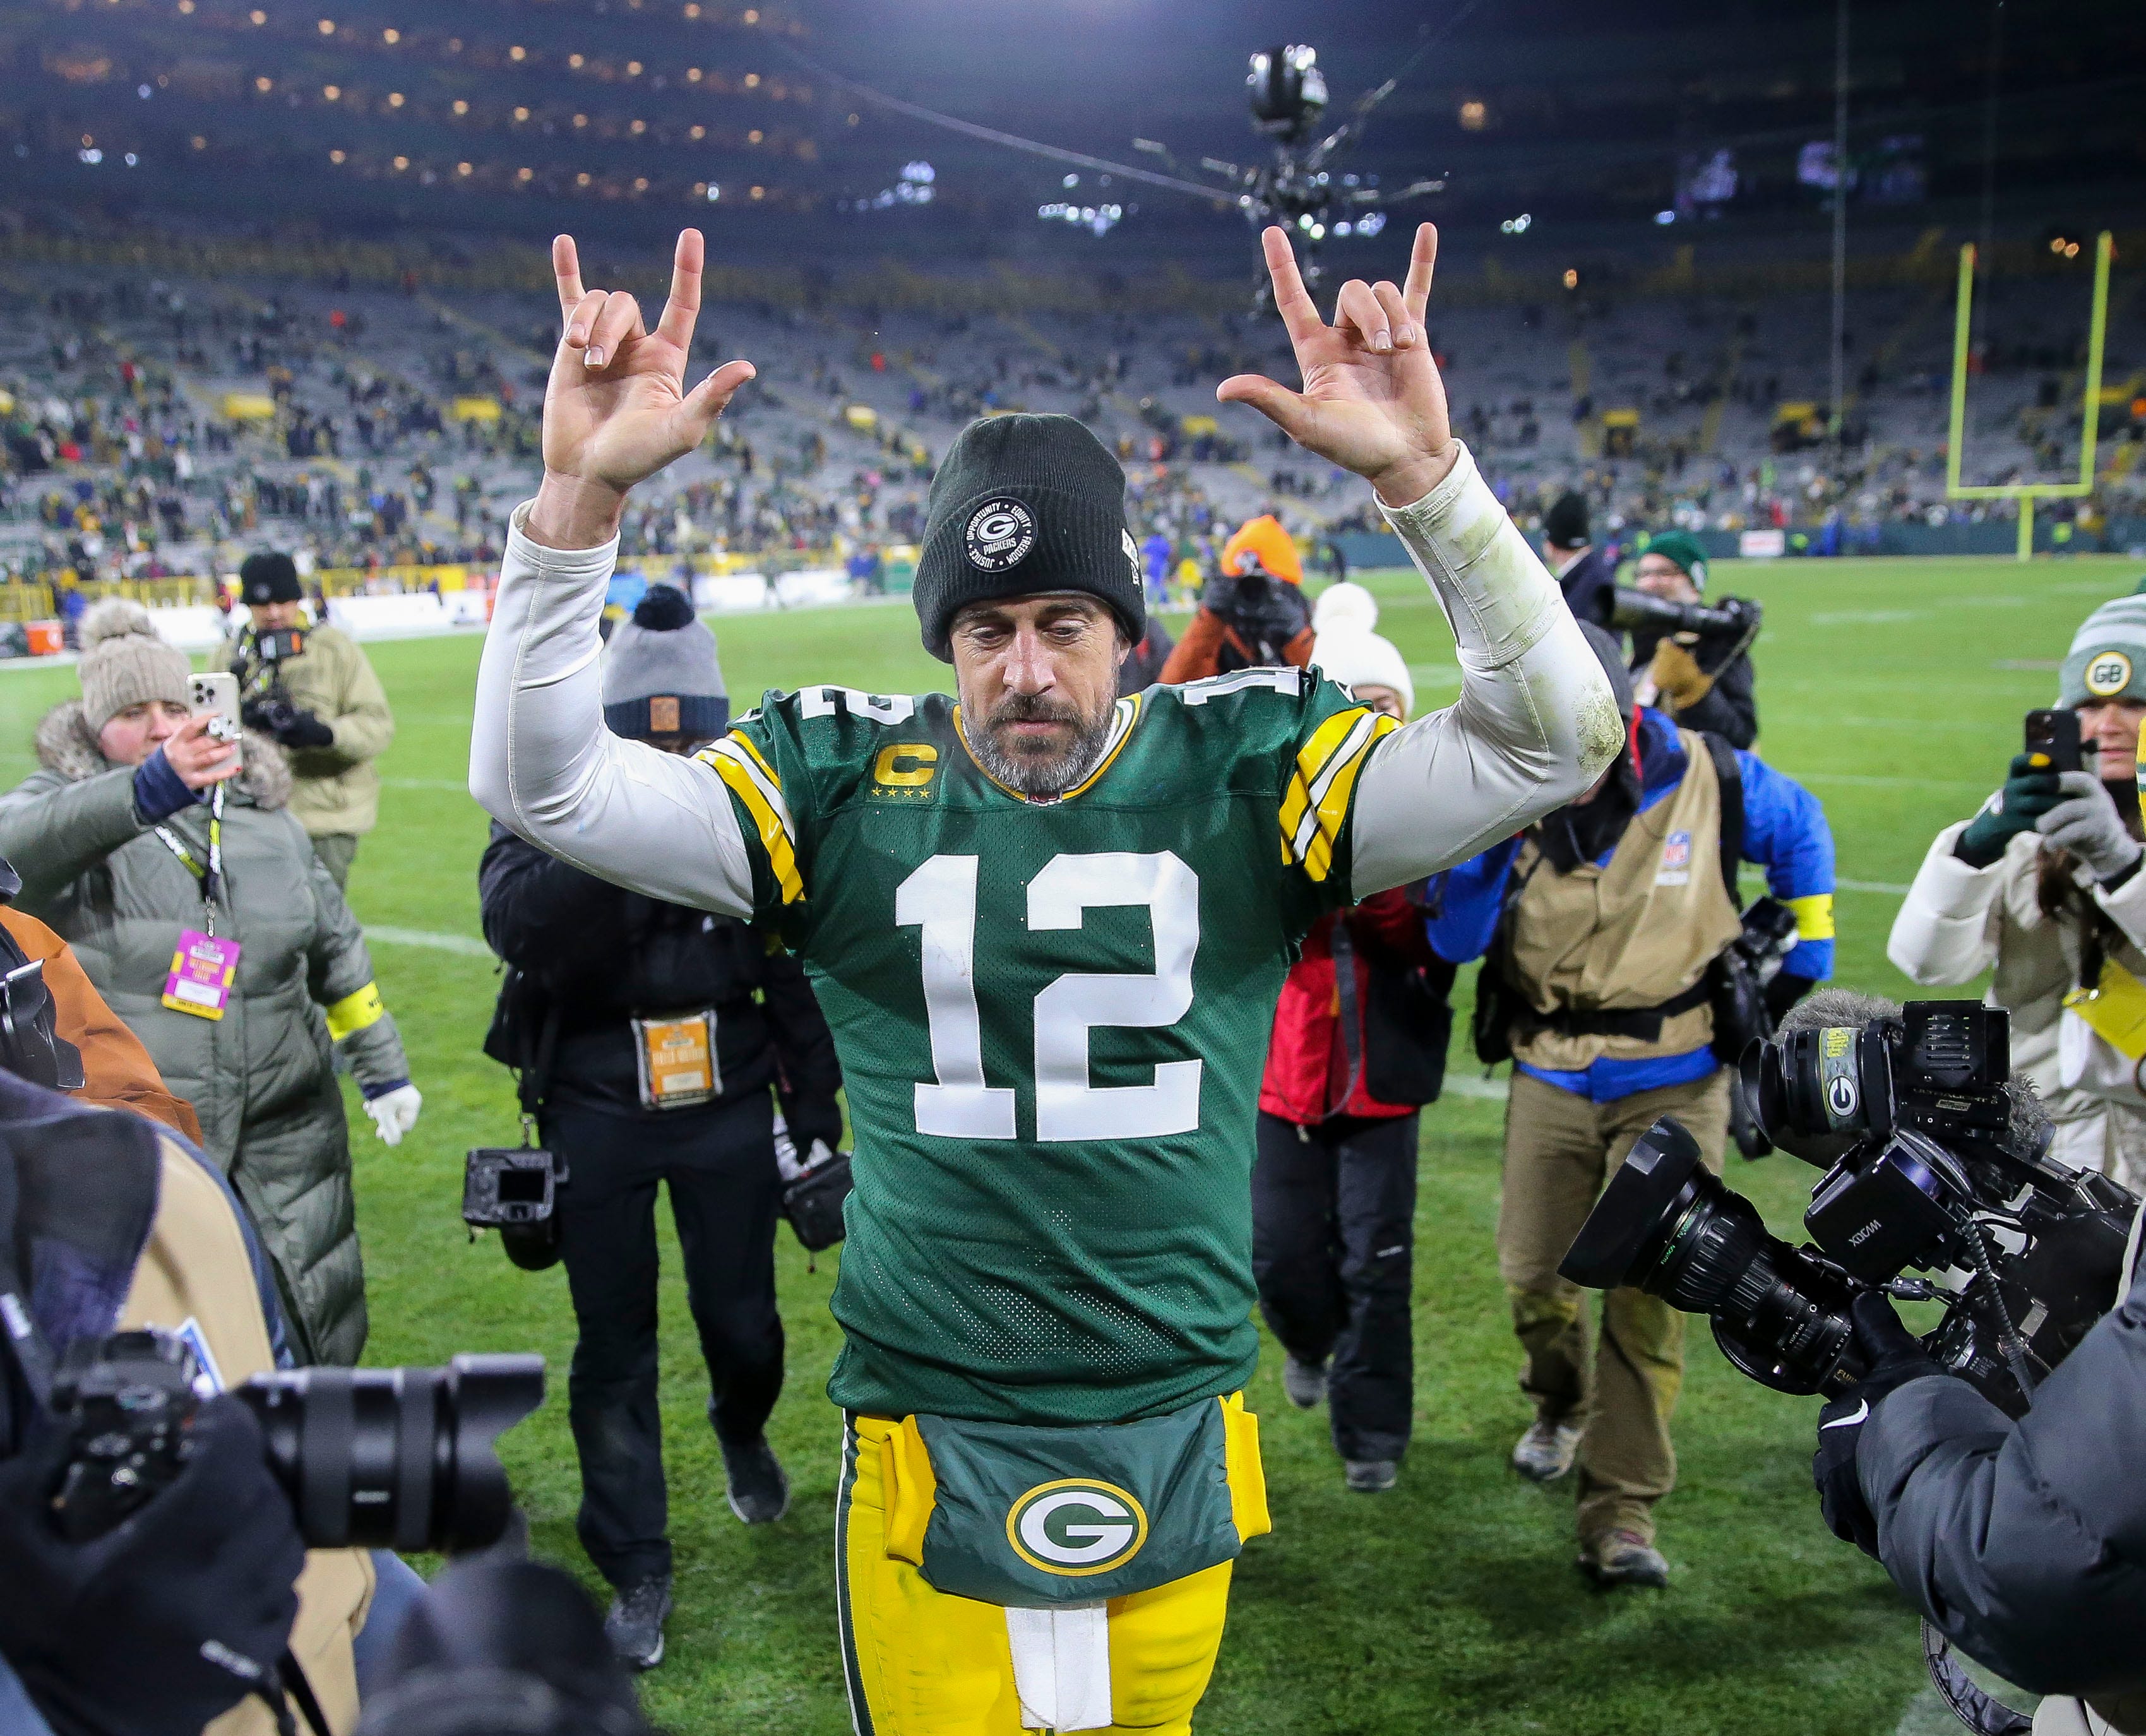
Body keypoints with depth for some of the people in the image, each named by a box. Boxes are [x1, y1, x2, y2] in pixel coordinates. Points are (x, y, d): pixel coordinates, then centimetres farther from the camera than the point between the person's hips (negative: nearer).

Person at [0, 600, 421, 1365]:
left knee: (306, 1342, 12)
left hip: (284, 1138, 4)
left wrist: (383, 1068, 20)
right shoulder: (62, 803, -3)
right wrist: (149, 791, -49)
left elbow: (336, 947, 19)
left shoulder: (263, 815, 10)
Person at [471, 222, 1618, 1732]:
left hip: (1175, 1433, 1)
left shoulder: (1242, 776, -6)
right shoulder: (846, 791, -5)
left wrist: (1425, 473, -26)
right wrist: (583, 490, -21)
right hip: (929, 1442, 0)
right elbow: (539, 781, -8)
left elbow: (1555, 742, -13)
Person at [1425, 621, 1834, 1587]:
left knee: (1651, 1296, -5)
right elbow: (1453, 941, -15)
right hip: (1552, 1079, 2)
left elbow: (1800, 833, 11)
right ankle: (1563, 1406, 40)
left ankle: (1620, 1514, 5)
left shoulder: (1704, 778, -11)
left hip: (1675, 1081, -1)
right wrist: (1485, 840, -29)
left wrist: (1807, 956, 11)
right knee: (1534, 1279, 5)